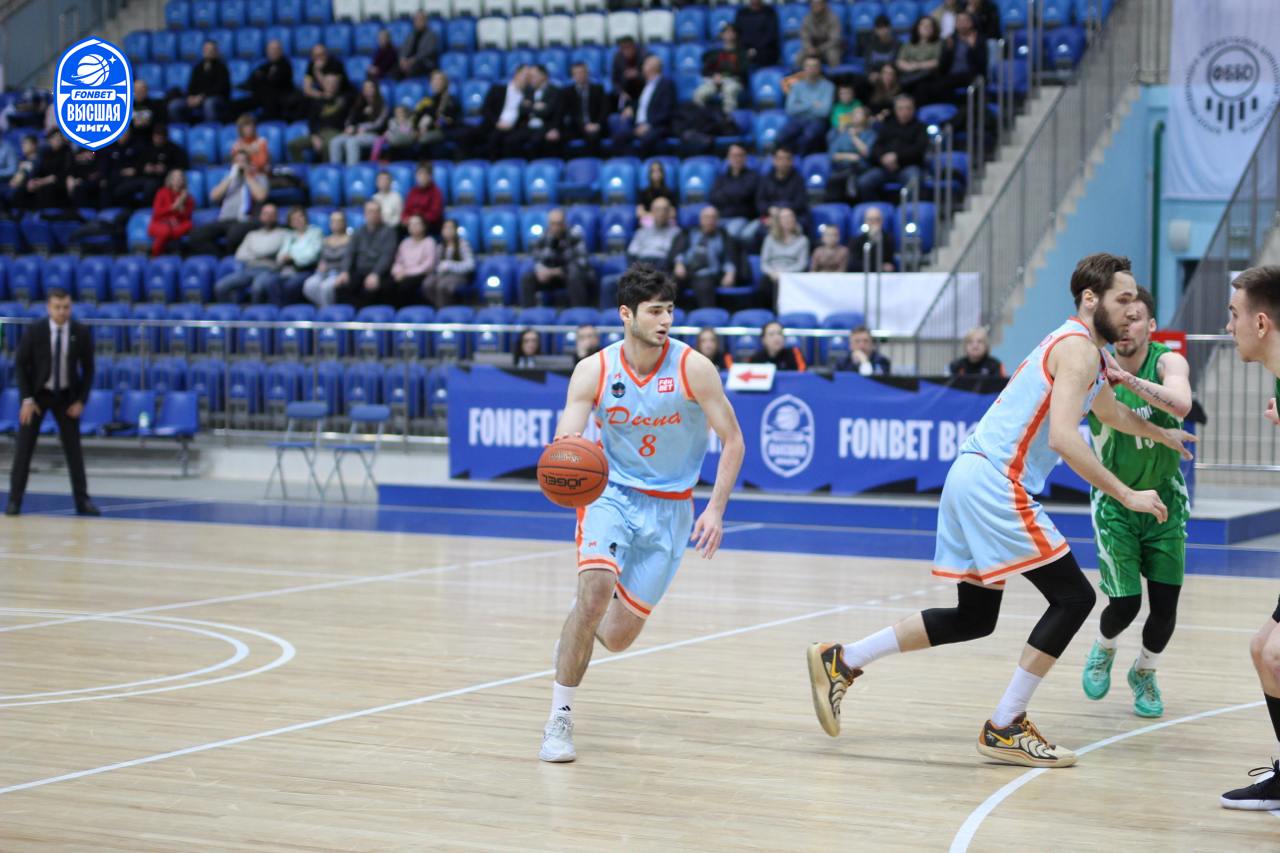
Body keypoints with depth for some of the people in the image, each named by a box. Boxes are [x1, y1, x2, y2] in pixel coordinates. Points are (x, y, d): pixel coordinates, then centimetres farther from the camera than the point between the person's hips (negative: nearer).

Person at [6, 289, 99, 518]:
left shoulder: (81, 333, -12)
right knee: (23, 447, -3)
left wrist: (81, 400, -9)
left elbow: (88, 369, -2)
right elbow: (20, 364, -9)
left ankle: (82, 501, 7)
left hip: (66, 396, 1)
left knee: (73, 448, 2)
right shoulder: (35, 330, -16)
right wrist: (27, 399, -14)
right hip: (37, 393, -1)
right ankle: (14, 501, 4)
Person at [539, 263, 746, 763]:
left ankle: (580, 632, 40)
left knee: (616, 637, -1)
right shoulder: (593, 371, -10)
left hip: (670, 507, 1)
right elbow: (564, 444, -14)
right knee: (595, 590, -28)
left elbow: (733, 441, -6)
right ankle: (559, 718, -15)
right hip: (612, 493, 0)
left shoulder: (693, 369, -12)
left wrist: (716, 509, -16)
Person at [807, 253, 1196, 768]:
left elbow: (1110, 411, 43)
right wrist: (1127, 496, -21)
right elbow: (1062, 437, -24)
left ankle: (841, 661, 17)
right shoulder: (1077, 349, -11)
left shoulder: (1081, 349, 21)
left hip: (975, 480, 10)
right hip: (995, 482, -10)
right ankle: (1005, 730, -3)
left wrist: (1162, 435, 55)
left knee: (974, 618, 15)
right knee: (1073, 597, -7)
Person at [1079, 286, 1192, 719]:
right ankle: (1103, 650, 26)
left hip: (1164, 497, 1)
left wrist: (1126, 378, -50)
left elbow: (1181, 404, -39)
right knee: (1124, 604, -10)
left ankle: (1145, 673, 29)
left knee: (1165, 606, -2)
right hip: (1115, 501, 0)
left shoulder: (1168, 362, -18)